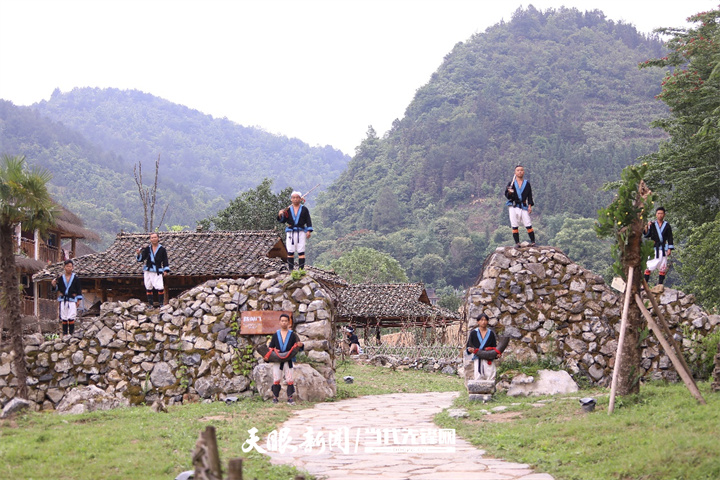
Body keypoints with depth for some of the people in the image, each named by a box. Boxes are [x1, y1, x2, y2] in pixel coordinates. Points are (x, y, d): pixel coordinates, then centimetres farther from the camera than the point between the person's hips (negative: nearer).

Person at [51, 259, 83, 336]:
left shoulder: (75, 279, 3)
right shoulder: (60, 278, 6)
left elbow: (79, 290, 5)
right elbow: (57, 288, 12)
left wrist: (78, 301, 1)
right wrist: (54, 285, -9)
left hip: (72, 300, -2)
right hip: (63, 300, 2)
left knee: (71, 318, -8)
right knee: (64, 318, 4)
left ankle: (71, 332, -4)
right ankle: (65, 333, 10)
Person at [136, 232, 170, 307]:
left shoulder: (162, 249, 3)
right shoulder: (147, 249, 6)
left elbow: (165, 260, 4)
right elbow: (141, 259, 5)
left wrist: (165, 270, -5)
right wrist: (139, 254, -15)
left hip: (157, 271, -2)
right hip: (147, 271, 3)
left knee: (160, 287, -14)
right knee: (148, 288, 5)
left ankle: (161, 303, -3)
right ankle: (150, 303, 13)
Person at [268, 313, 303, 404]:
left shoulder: (292, 335, 7)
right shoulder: (276, 335, 11)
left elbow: (297, 345, 1)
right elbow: (271, 347, 14)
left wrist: (300, 345, -23)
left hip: (288, 360, -1)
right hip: (277, 360, 1)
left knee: (290, 379, -5)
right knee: (276, 379, -1)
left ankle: (290, 398, -1)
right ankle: (275, 397, 7)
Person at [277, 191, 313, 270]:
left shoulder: (304, 209, 7)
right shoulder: (288, 209, 10)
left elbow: (308, 221, 5)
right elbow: (283, 221, 10)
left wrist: (309, 231, -4)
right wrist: (280, 215, -10)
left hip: (301, 232, -1)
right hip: (290, 232, 1)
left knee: (301, 251, -4)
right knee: (290, 251, 0)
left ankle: (301, 269, -3)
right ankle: (291, 269, 5)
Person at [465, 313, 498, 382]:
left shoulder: (491, 333, 11)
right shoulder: (473, 333, 7)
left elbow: (494, 347, 12)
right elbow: (468, 346, 7)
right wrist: (470, 349, -16)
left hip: (489, 360, 1)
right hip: (478, 360, -1)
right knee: (478, 378, -6)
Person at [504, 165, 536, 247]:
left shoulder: (527, 183, 10)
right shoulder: (511, 184, 7)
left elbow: (529, 196, 10)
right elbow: (506, 195, 3)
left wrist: (530, 206, 0)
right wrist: (509, 193, -20)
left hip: (523, 206, 0)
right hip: (513, 207, 0)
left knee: (528, 225, -7)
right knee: (514, 226, -2)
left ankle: (533, 242, -3)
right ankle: (517, 243, 3)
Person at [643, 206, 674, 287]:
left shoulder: (667, 226, 8)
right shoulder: (652, 224, 8)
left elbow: (670, 238, 7)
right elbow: (647, 236, 0)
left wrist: (669, 249, -1)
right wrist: (647, 227, -15)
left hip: (663, 249, 1)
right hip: (653, 249, -1)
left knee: (663, 268, 2)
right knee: (649, 267, -9)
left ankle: (660, 285, 9)